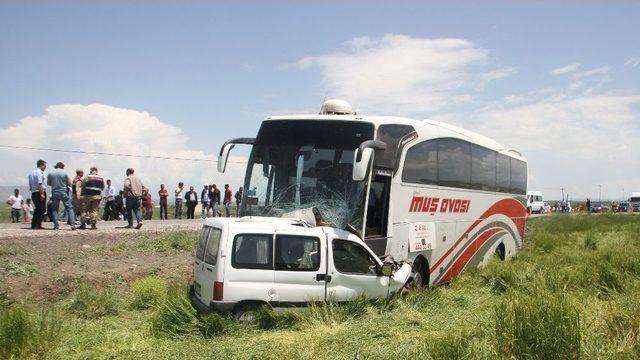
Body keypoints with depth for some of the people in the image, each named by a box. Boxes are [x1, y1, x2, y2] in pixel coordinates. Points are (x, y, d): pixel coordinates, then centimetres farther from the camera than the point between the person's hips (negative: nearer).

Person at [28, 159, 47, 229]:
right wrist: (42, 194, -23)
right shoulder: (39, 173, -13)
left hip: (33, 193, 9)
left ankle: (33, 225, 17)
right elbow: (39, 184, -21)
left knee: (37, 209, 16)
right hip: (39, 192, -9)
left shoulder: (31, 173, 17)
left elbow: (30, 185, 21)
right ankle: (38, 225, -6)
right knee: (41, 210, -4)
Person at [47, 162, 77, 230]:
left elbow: (48, 183, 9)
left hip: (54, 192, 2)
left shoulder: (50, 173, 0)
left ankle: (56, 225, 4)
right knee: (69, 208, 2)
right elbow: (69, 184, -2)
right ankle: (72, 224, -7)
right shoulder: (65, 173, -6)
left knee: (54, 209, 11)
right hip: (64, 192, -2)